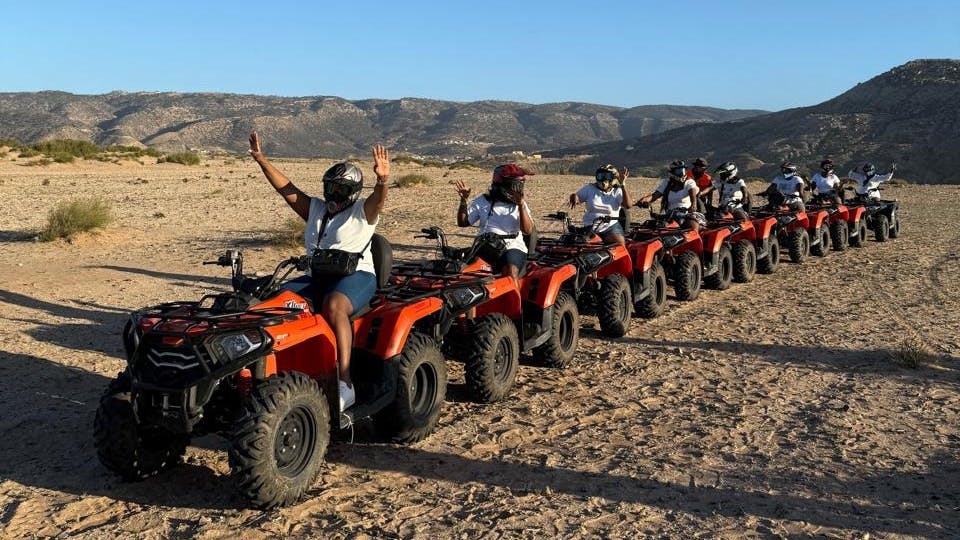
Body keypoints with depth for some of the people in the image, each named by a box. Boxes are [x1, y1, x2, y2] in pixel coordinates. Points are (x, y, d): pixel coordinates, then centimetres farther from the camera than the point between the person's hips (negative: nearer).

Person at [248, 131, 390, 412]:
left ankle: (345, 383, -40)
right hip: (318, 276, 7)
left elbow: (378, 199, -21)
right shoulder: (316, 209, 18)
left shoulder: (362, 211, 1)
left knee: (333, 306, -37)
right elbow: (286, 189, 15)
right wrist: (261, 160, 7)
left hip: (357, 275, -6)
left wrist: (382, 181, -44)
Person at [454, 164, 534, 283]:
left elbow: (528, 230, -3)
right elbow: (463, 222, 14)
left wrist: (521, 206, -14)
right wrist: (463, 201, -2)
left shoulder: (520, 204, 11)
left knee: (511, 271, -32)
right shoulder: (482, 201, 12)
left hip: (512, 247, -1)